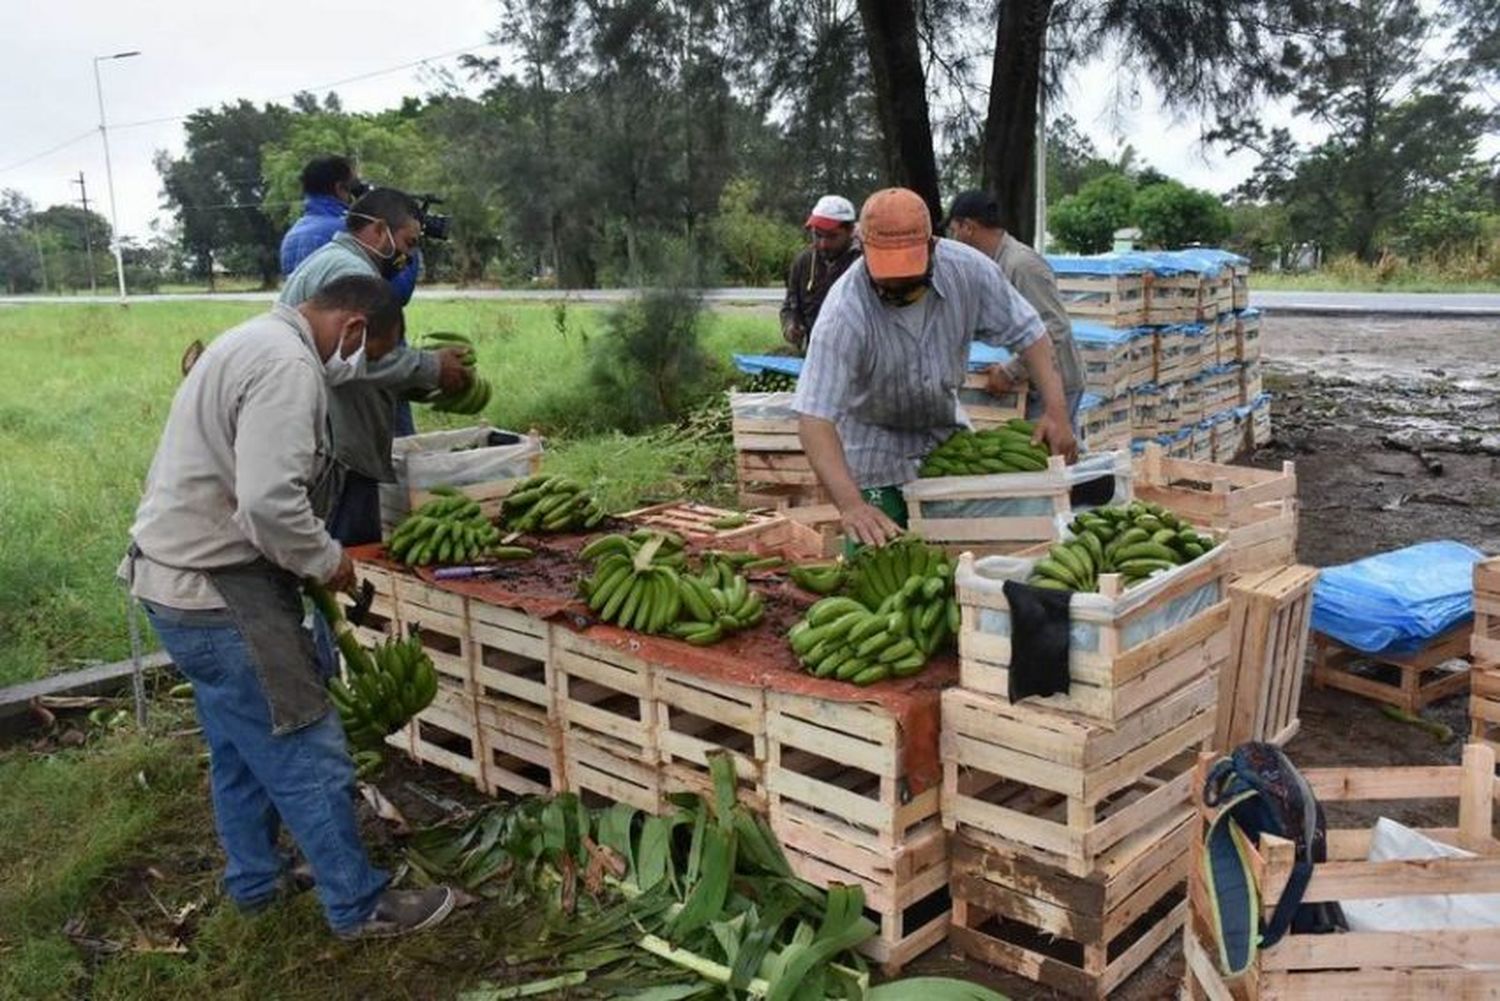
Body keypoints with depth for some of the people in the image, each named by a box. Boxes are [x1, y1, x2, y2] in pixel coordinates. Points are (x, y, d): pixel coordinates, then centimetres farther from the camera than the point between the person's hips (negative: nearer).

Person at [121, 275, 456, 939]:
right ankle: (359, 906, 11)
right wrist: (326, 560, -13)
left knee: (242, 749, 22)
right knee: (308, 755, -1)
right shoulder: (289, 367, -21)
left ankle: (255, 881, 37)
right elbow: (270, 502, -30)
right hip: (216, 588, -11)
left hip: (181, 575, 11)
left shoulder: (257, 341, 14)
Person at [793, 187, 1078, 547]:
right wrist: (850, 505, -50)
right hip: (874, 448, -4)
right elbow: (814, 419, -38)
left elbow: (1026, 332, -8)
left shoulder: (966, 269, -21)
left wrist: (1056, 410, -19)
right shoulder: (844, 312, -33)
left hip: (947, 431, 4)